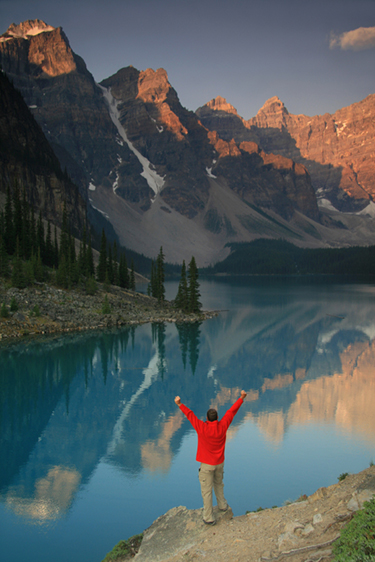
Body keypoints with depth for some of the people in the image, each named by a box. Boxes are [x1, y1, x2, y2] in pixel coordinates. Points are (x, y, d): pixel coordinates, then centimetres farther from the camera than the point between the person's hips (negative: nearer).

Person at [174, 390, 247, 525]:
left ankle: (209, 518, 11)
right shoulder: (222, 426, -12)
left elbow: (190, 414, -14)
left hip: (207, 465, -4)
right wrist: (241, 398, 6)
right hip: (219, 463, 4)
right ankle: (222, 505, 44)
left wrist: (180, 405, -4)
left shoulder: (202, 428, -21)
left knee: (206, 491, 5)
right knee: (218, 484, 30)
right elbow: (232, 411, -2)